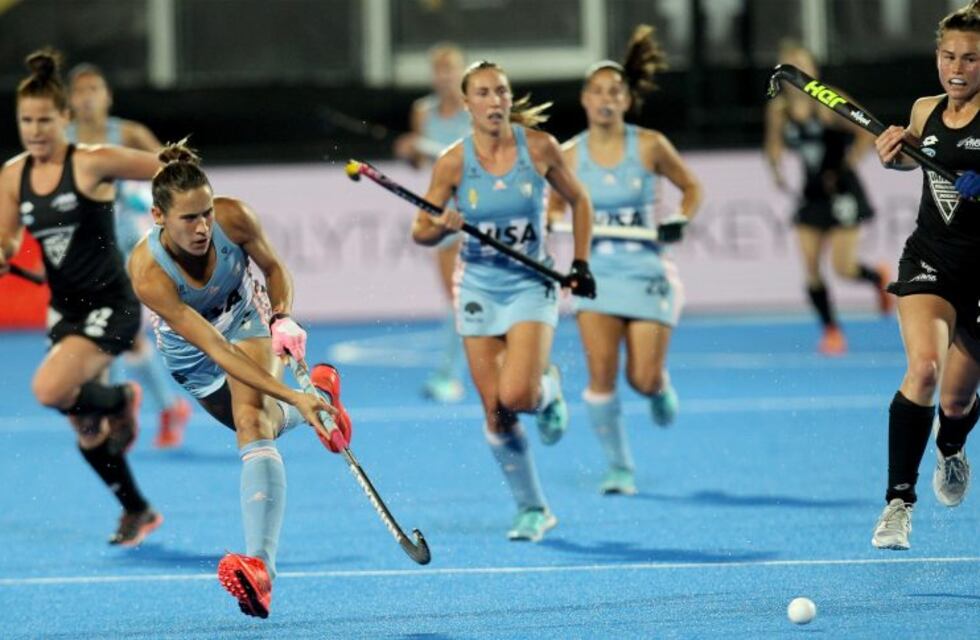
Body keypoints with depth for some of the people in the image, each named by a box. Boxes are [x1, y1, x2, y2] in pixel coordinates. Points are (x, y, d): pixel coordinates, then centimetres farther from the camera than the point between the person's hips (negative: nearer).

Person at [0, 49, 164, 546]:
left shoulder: (93, 163, -15)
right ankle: (137, 511, 33)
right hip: (64, 309, 6)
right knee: (87, 432, 12)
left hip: (110, 305, -6)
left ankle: (119, 400, 5)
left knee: (50, 389, -27)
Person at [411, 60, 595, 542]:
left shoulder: (539, 147, -8)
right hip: (479, 289, 1)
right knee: (496, 412, -1)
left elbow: (578, 201, 8)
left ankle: (548, 389, 16)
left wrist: (580, 263, 3)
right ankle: (532, 510, 15)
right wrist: (443, 227, -23)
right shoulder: (453, 163, -8)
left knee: (518, 395, -21)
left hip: (531, 286, -1)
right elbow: (420, 231, -1)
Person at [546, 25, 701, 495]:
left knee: (644, 379, -6)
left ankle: (661, 387, 34)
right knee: (602, 373, -13)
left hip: (646, 271, -1)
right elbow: (556, 205, 14)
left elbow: (691, 187, 10)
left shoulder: (650, 147, -4)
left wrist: (682, 221, -8)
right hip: (597, 273, 1)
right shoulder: (570, 156, 0)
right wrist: (551, 221, -9)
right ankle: (618, 468, 3)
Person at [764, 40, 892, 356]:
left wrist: (844, 169, -18)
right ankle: (831, 330, 11)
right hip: (812, 195, 5)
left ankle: (878, 277, 29)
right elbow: (775, 145, 13)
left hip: (841, 192, -5)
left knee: (842, 267, -6)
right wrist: (777, 172, -6)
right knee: (810, 268, -3)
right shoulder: (779, 109, -1)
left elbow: (868, 134, -16)